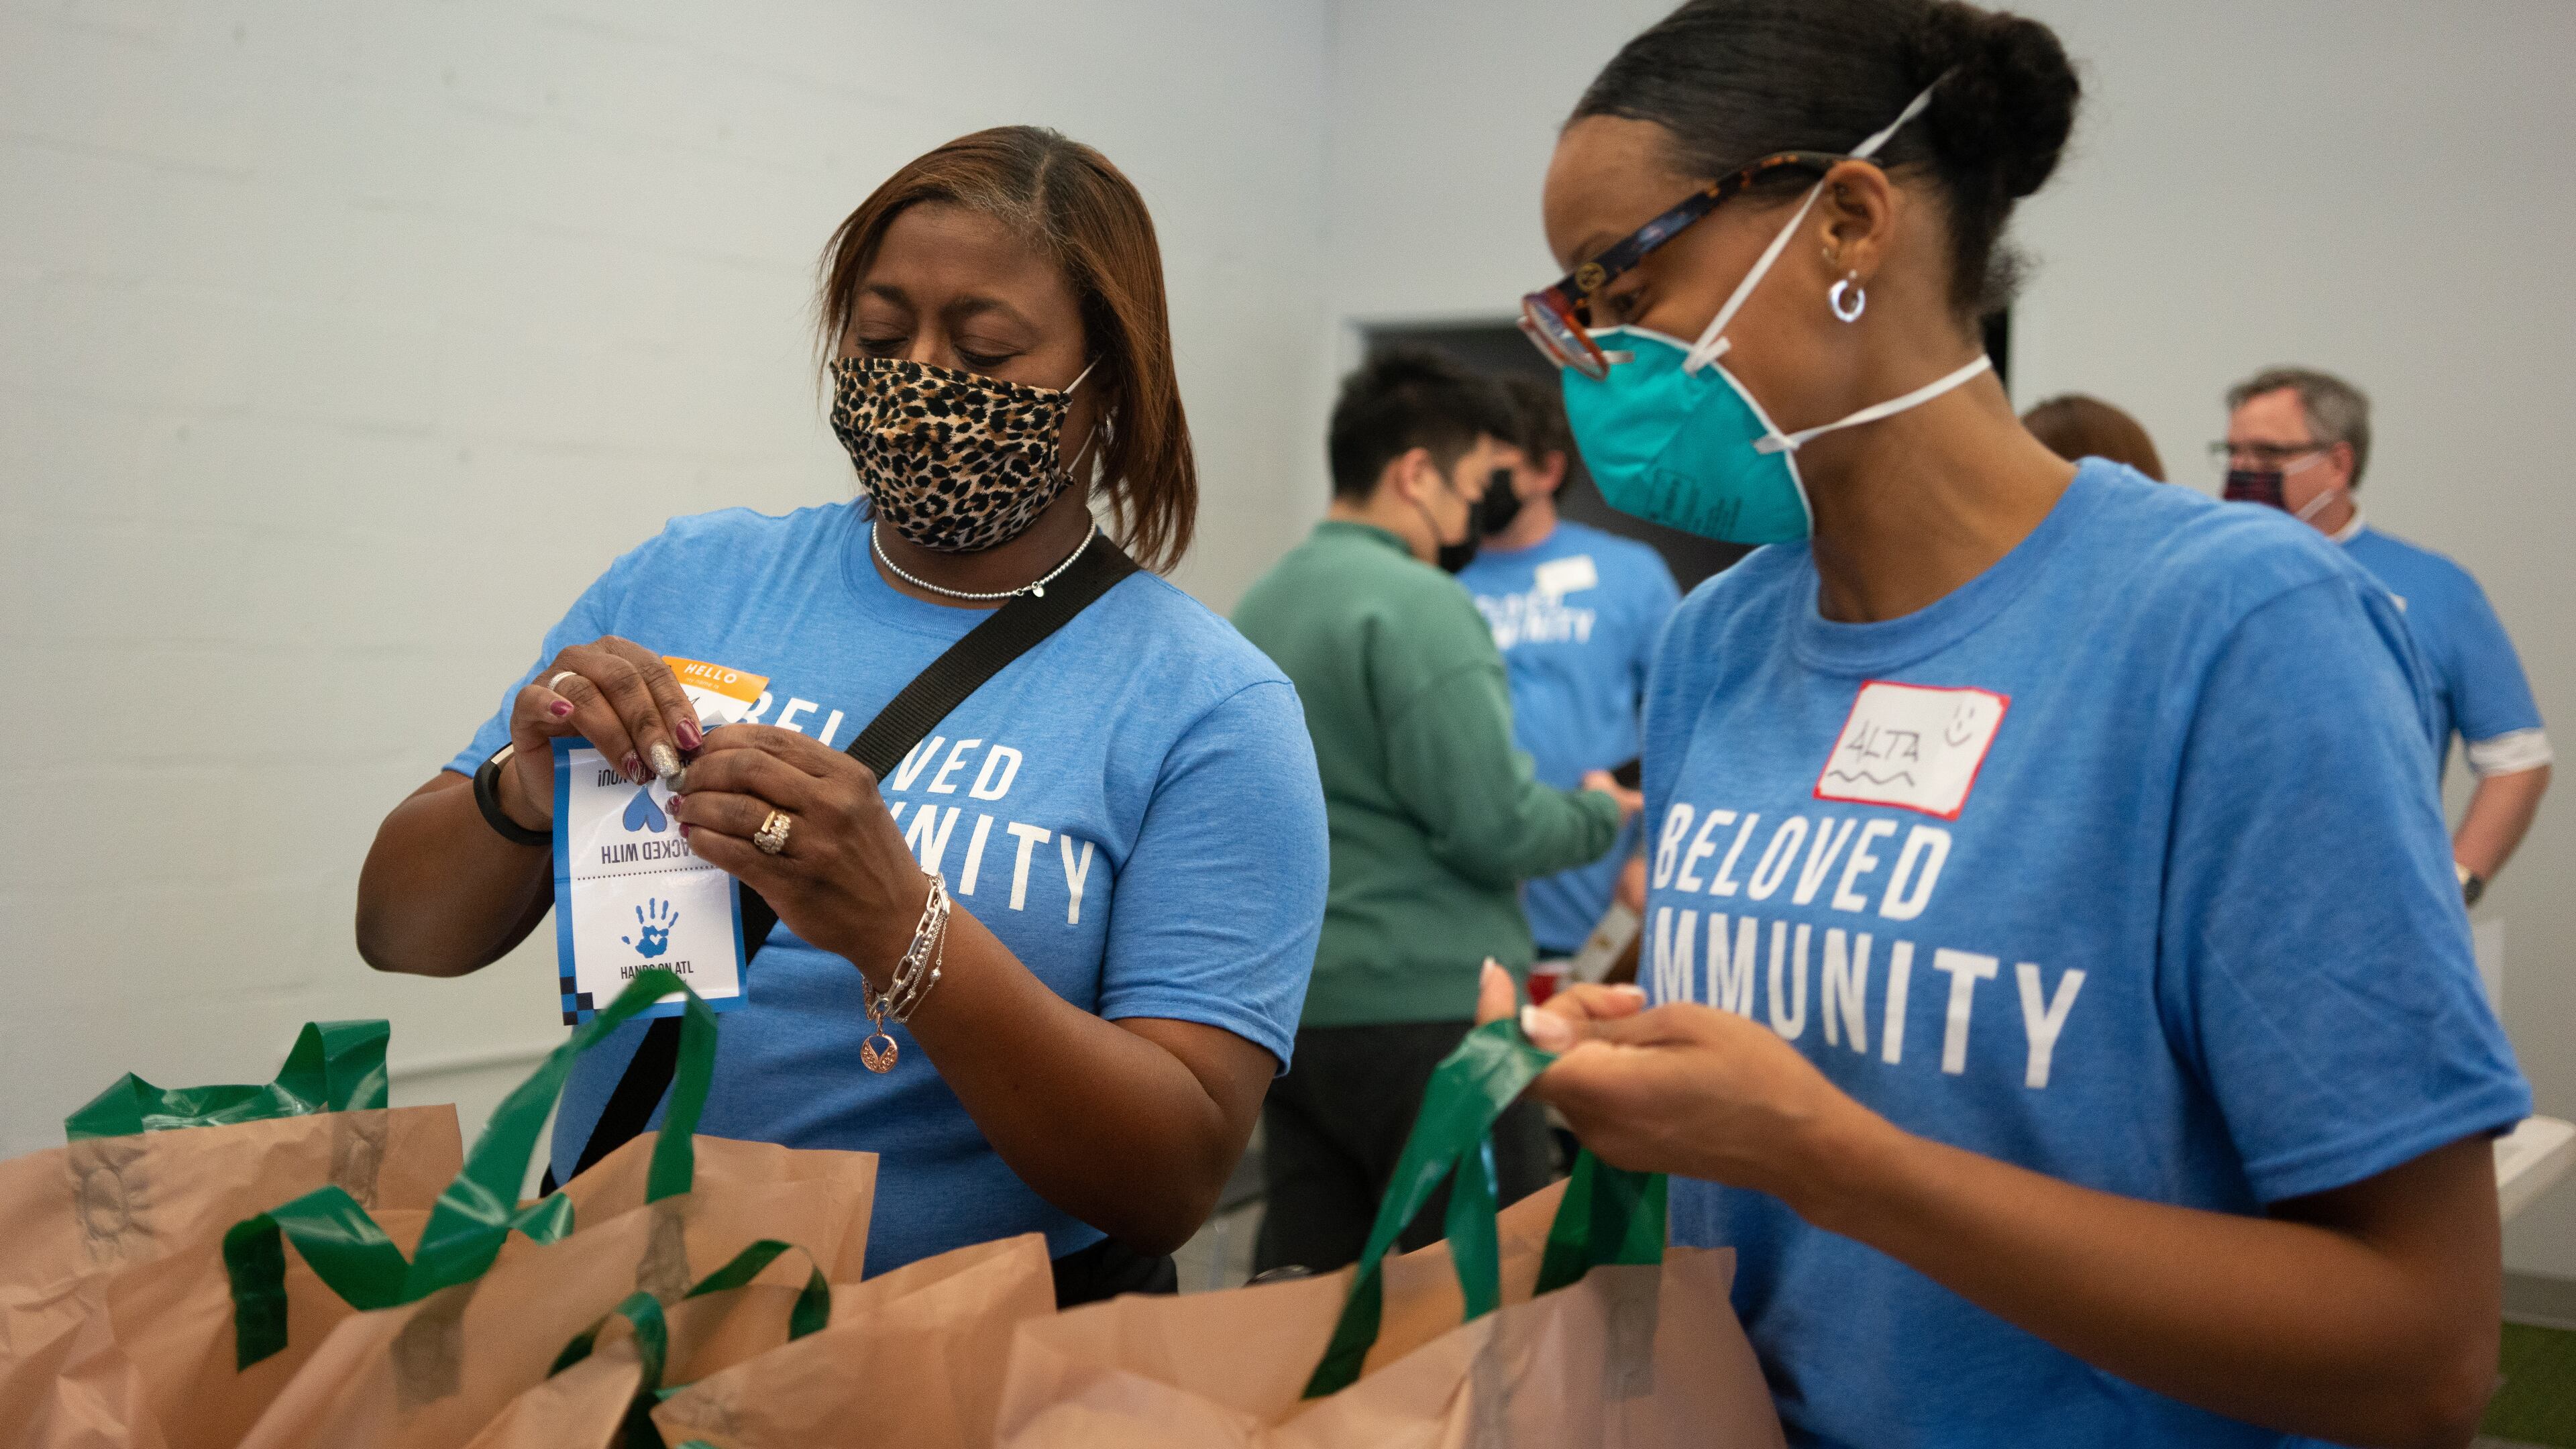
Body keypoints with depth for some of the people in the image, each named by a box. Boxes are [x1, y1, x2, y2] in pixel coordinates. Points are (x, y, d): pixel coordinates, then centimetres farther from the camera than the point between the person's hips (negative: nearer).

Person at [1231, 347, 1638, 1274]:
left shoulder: (1259, 606, 12)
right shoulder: (1415, 605, -14)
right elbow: (1495, 829, -17)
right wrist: (1601, 813, 2)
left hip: (1286, 1001, 8)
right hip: (1421, 1008, -8)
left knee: (1308, 1287, 11)